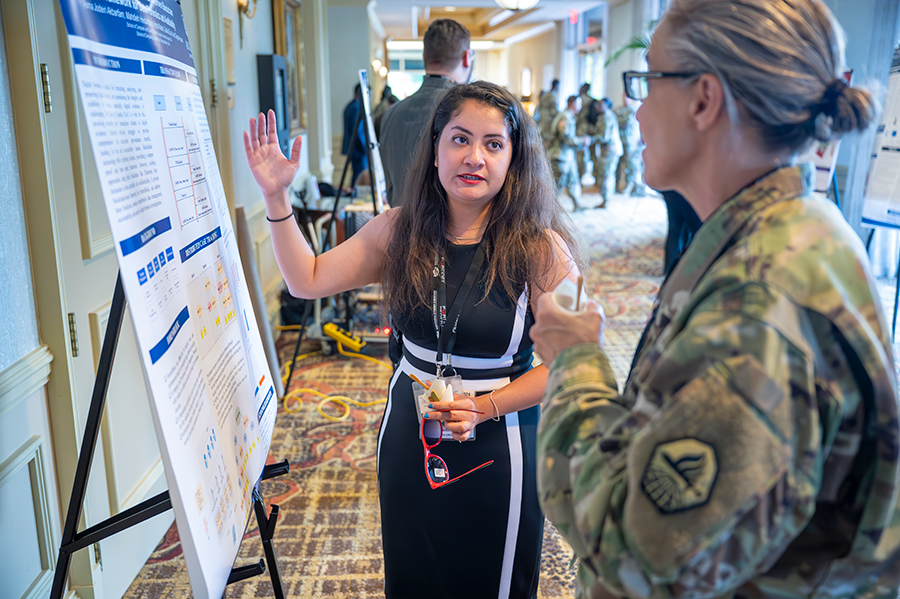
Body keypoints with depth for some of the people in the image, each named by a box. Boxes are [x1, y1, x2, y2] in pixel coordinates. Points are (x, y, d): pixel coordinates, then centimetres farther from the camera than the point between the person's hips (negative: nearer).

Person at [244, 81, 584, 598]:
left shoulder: (541, 249, -17)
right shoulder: (400, 230, -5)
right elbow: (307, 280, 2)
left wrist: (486, 408, -23)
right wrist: (277, 196, -6)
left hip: (496, 447, -3)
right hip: (408, 439, 4)